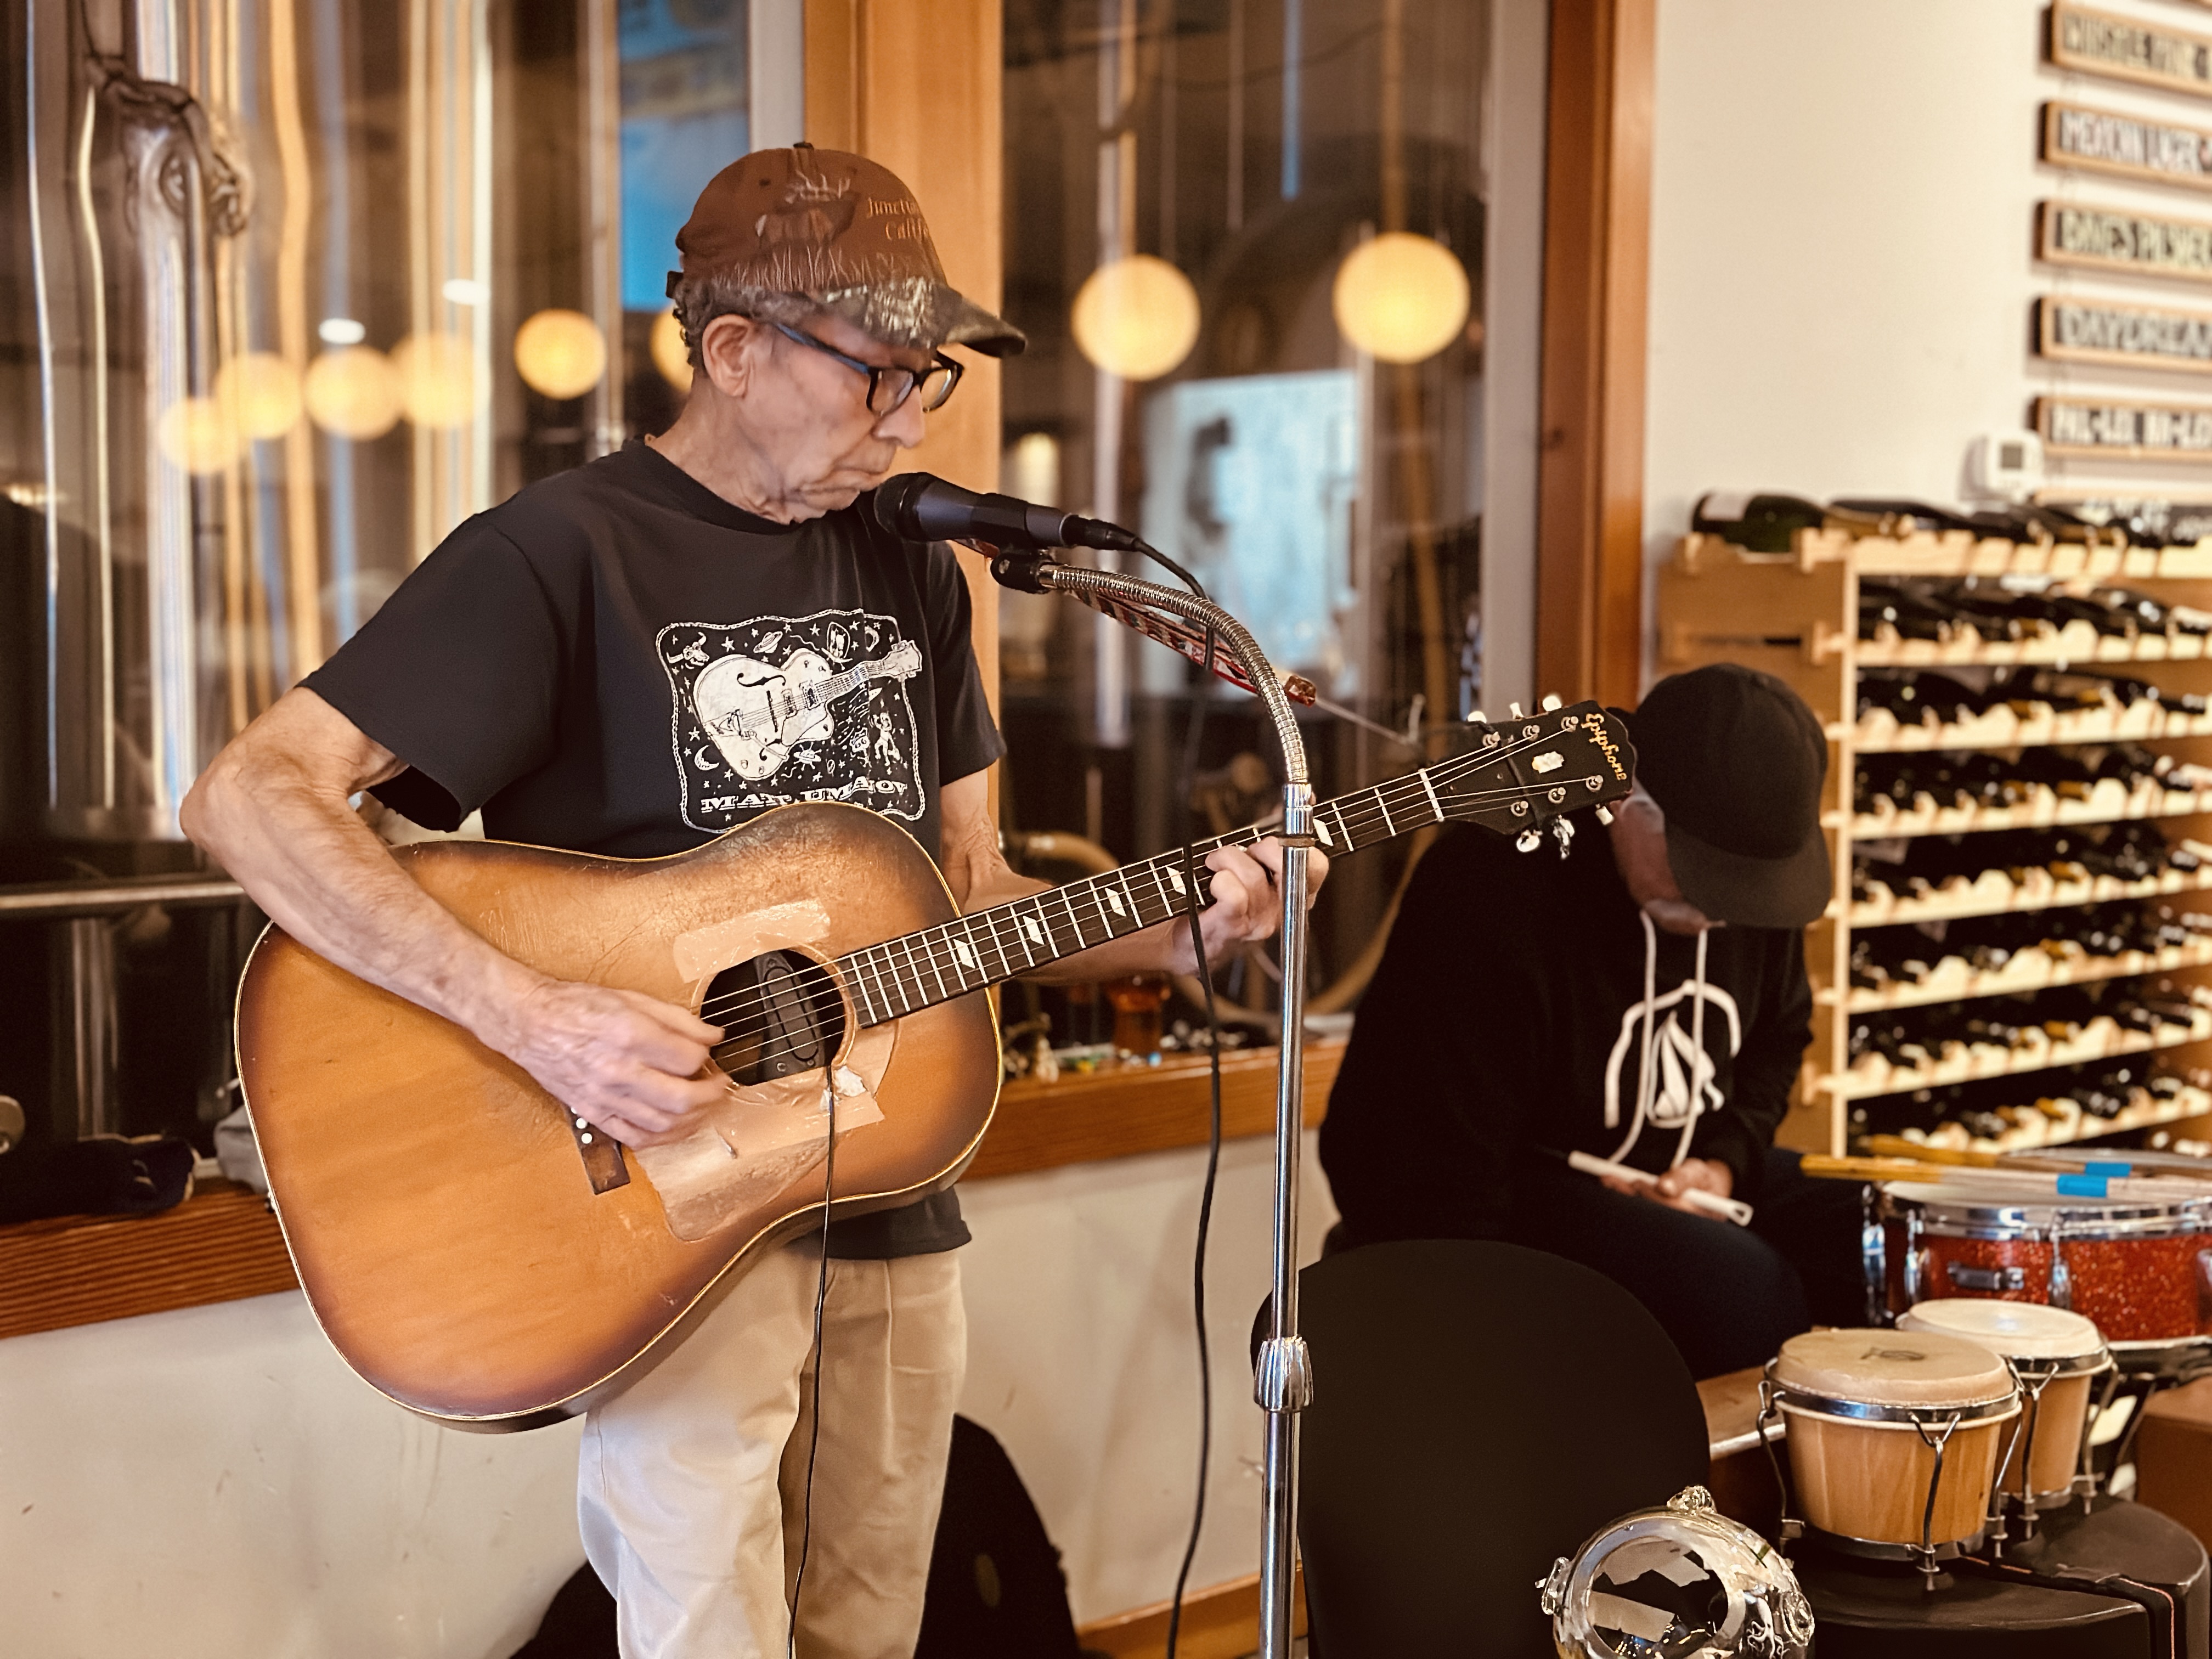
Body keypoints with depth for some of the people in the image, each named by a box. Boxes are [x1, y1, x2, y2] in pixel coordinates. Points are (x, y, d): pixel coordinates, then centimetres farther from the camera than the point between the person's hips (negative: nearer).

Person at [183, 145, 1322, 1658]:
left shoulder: (912, 572, 10)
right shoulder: (561, 554, -12)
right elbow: (248, 796, -20)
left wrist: (1184, 931, -3)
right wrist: (531, 1017, -30)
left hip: (895, 1216, 7)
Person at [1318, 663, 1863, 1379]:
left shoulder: (1755, 863, -3)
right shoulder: (1495, 890, -26)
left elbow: (1778, 1038, 17)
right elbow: (1421, 1174, -24)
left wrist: (1726, 1161, -2)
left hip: (1688, 1169, 8)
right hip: (1512, 1191, -7)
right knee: (1747, 1295, -30)